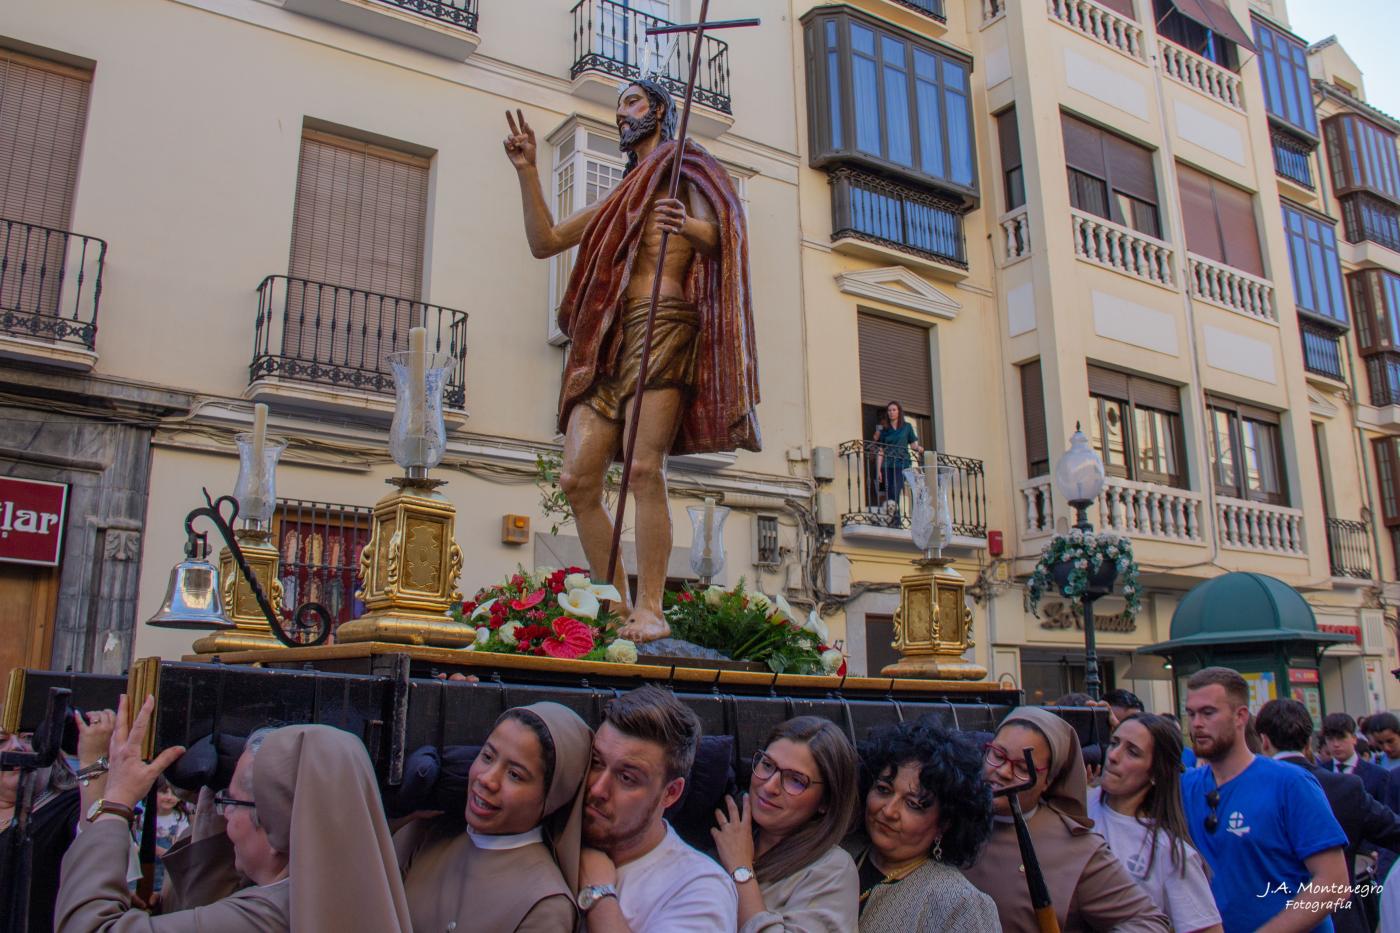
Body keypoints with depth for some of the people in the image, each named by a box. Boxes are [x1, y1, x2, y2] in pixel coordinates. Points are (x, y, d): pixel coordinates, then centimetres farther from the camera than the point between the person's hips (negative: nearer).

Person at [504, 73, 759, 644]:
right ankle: (616, 605, 0)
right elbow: (544, 241, 26)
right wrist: (527, 171, 18)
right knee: (577, 479, -6)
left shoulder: (686, 170, 14)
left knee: (644, 468, -19)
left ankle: (650, 609, -17)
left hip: (661, 323, -6)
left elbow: (725, 236, -2)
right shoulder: (619, 197, 32)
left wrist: (689, 227, -23)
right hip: (606, 338, 7)